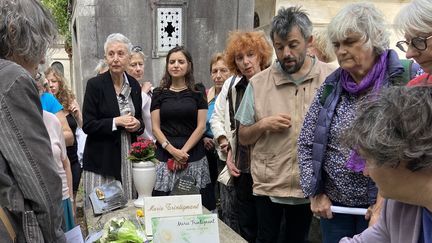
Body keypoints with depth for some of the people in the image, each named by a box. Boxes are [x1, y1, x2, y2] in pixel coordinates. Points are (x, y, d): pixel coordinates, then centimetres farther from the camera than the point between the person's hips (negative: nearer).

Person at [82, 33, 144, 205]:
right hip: (101, 160, -4)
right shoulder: (95, 84, -6)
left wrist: (138, 125, -4)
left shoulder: (134, 85, 8)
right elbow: (87, 125, -9)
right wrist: (116, 122, -17)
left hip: (128, 157, 4)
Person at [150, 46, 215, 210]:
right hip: (165, 156, 0)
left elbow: (201, 127, 1)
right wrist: (173, 150, -11)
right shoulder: (159, 93, 7)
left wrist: (183, 151, -9)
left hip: (194, 156, 0)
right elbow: (155, 128, 3)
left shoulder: (197, 93, 6)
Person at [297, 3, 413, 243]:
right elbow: (306, 142, 6)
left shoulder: (401, 81, -11)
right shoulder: (331, 85, 1)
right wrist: (315, 192, 1)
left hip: (379, 207, -3)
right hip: (332, 205, 4)